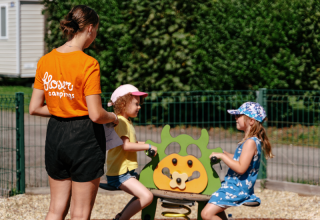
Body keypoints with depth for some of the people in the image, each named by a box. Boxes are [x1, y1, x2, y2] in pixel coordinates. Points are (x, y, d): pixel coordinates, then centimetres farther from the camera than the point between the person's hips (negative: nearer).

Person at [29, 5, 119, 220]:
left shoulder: (45, 61, 2)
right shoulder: (88, 64, -16)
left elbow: (34, 108, 5)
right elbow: (96, 115, -18)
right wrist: (114, 117, 2)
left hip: (55, 135, 6)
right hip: (84, 138, -6)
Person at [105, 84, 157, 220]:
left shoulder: (127, 122, 19)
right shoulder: (120, 121, -14)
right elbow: (125, 146, -24)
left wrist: (142, 144, 13)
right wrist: (148, 147, -16)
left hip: (127, 171, 11)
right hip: (119, 173, -11)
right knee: (147, 197, -20)